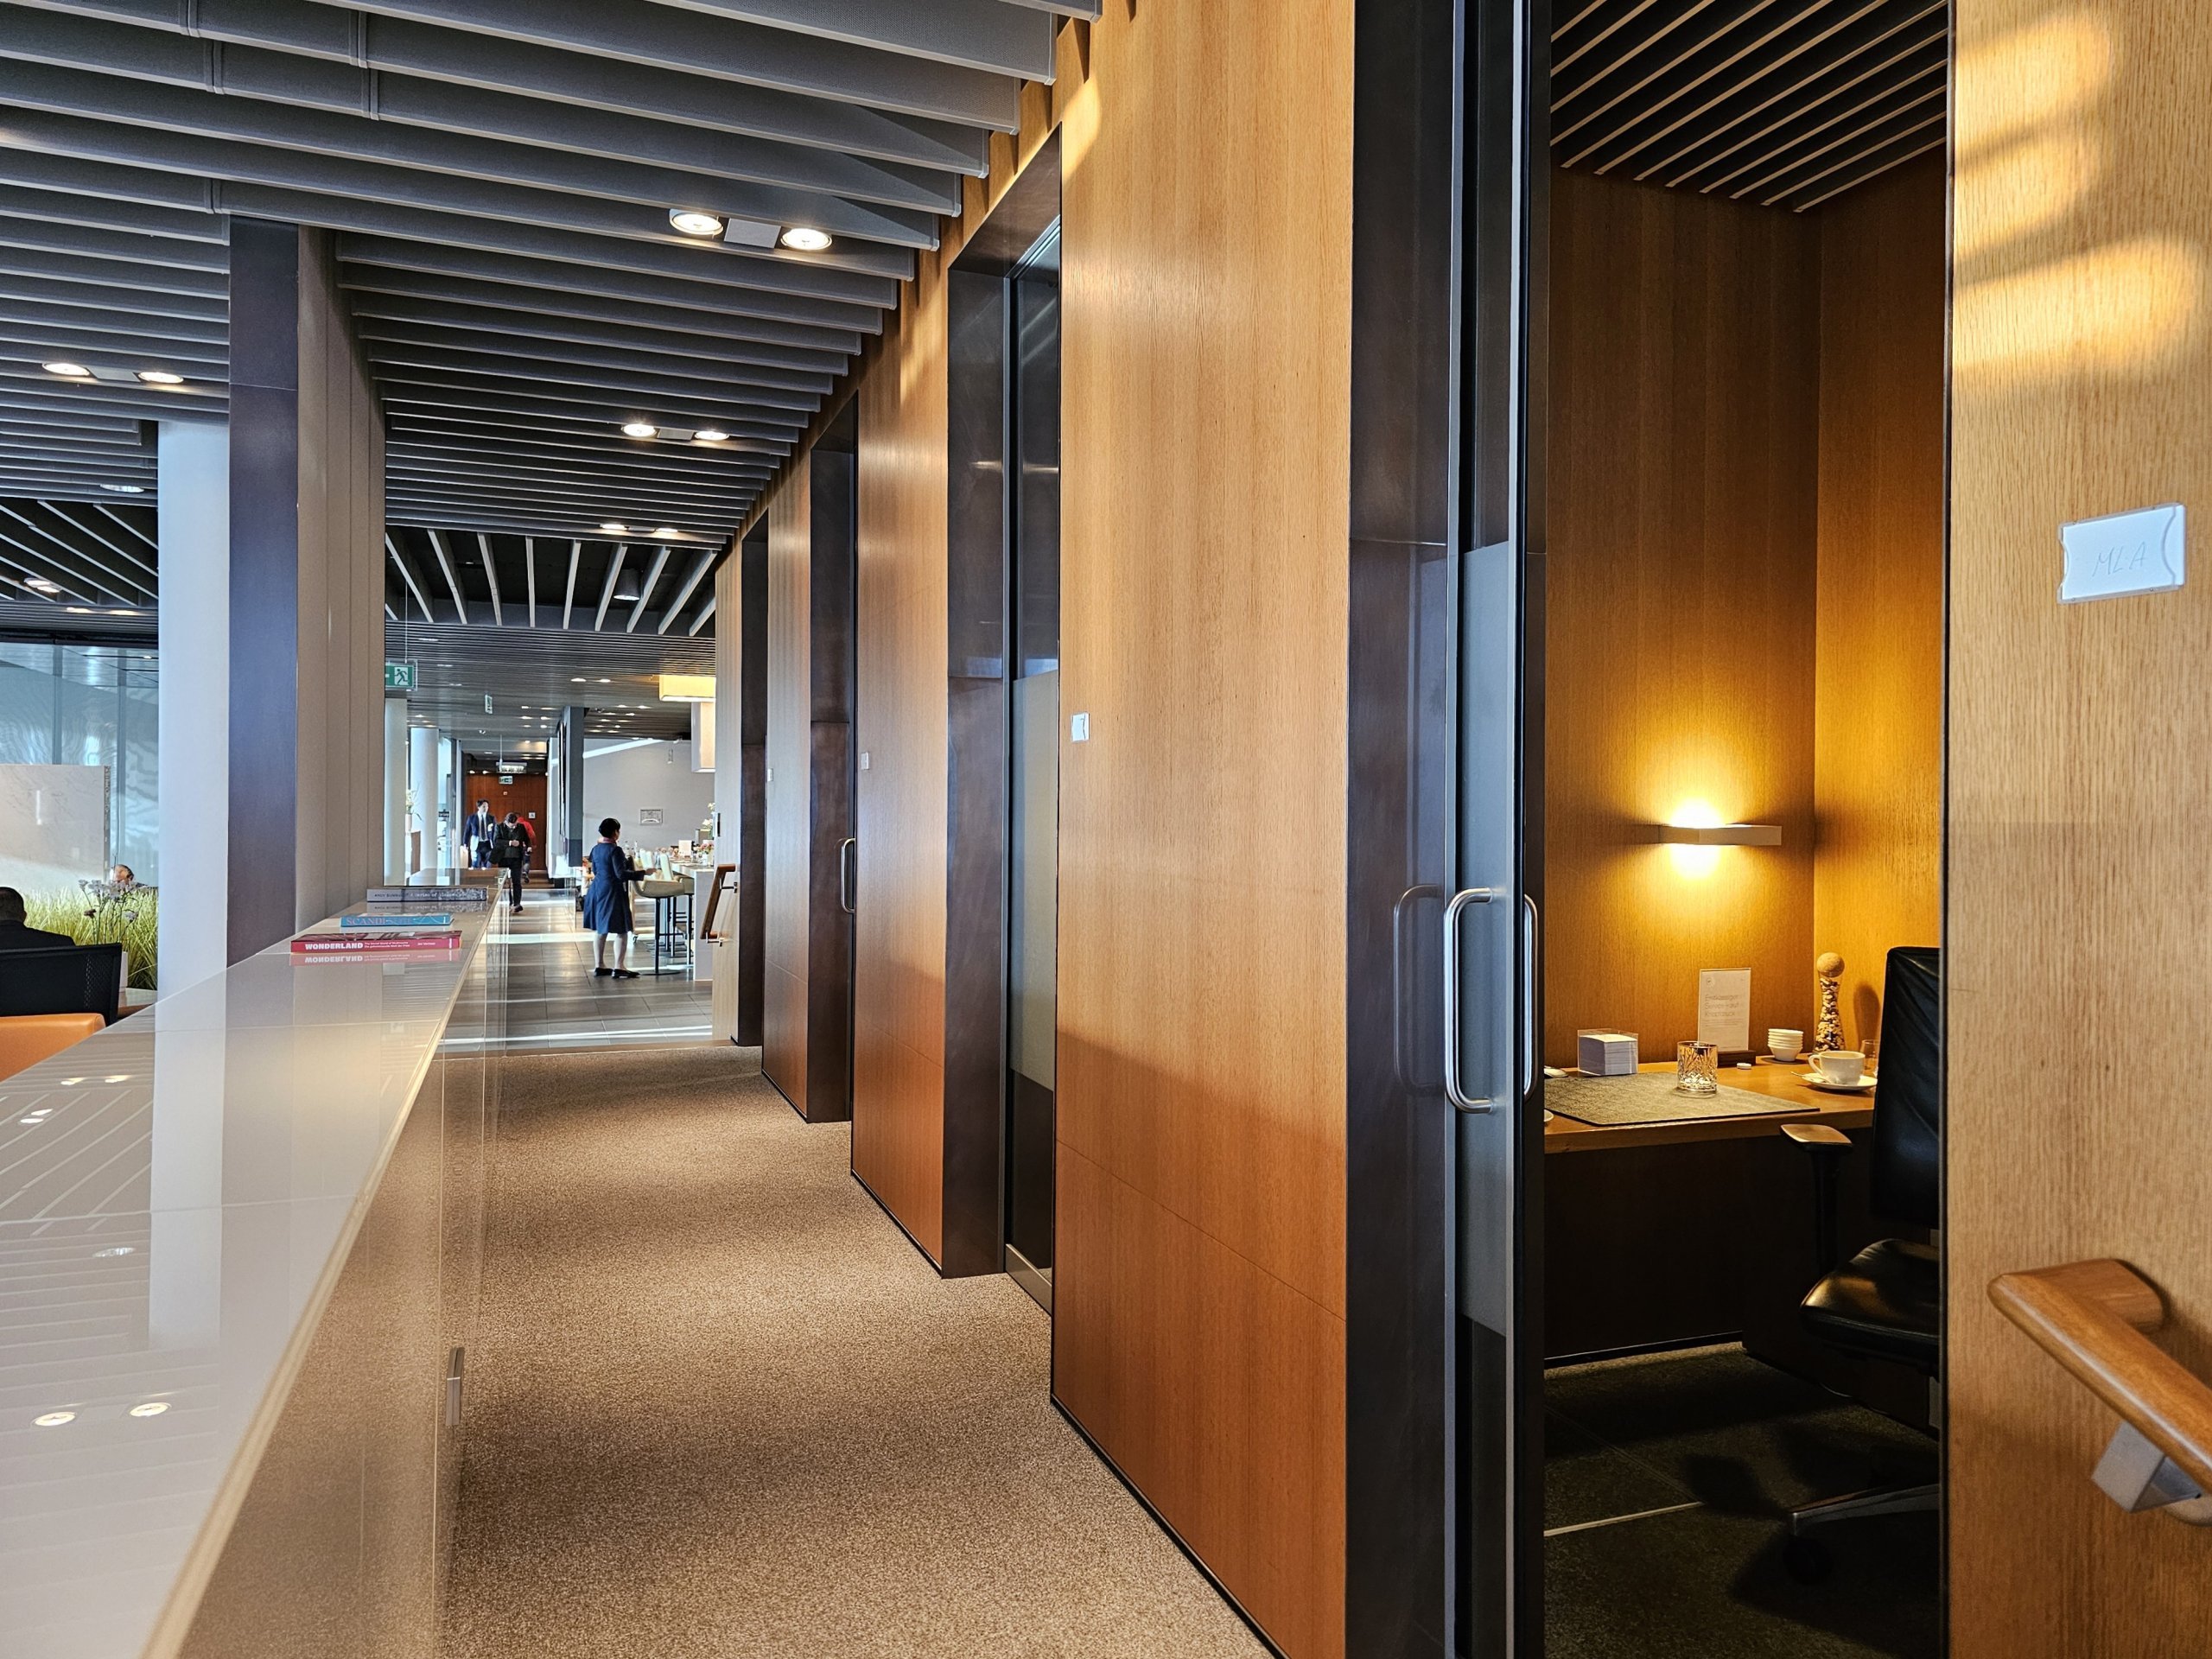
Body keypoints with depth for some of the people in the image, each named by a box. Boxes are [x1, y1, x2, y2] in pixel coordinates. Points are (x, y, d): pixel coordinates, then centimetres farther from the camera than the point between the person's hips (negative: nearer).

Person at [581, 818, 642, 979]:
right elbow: (621, 874, -21)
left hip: (597, 891, 9)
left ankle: (599, 966, 19)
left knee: (600, 931, 14)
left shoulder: (596, 849, 8)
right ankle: (619, 967, -8)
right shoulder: (615, 850, -16)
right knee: (622, 930, -4)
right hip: (612, 892, -8)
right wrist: (642, 873, -18)